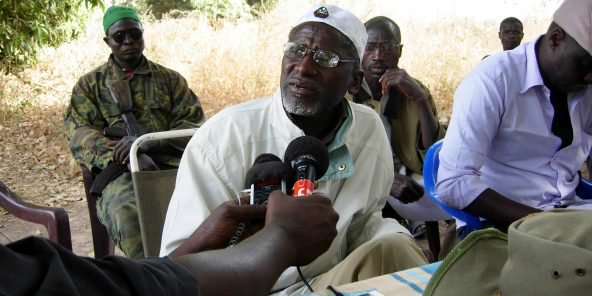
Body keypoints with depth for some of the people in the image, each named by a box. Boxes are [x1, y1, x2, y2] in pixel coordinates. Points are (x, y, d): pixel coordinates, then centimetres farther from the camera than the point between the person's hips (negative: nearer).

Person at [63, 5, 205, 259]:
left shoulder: (170, 79, 21)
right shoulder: (90, 84, 19)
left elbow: (193, 123, 7)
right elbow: (79, 133, 4)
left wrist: (150, 142, -13)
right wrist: (126, 155, -16)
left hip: (171, 162, 1)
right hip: (120, 169, -1)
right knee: (125, 211, -38)